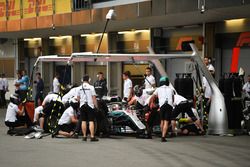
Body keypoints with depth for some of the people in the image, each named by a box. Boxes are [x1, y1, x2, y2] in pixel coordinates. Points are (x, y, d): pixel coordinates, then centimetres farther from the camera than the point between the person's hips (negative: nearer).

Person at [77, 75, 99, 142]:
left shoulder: (79, 88, 5)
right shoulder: (91, 87, -6)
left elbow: (78, 98, 12)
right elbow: (94, 98, -8)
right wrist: (96, 105, 0)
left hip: (82, 106, 4)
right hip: (90, 105, -4)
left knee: (83, 121, 7)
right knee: (91, 121, -5)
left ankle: (84, 136, 9)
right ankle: (92, 137, -9)